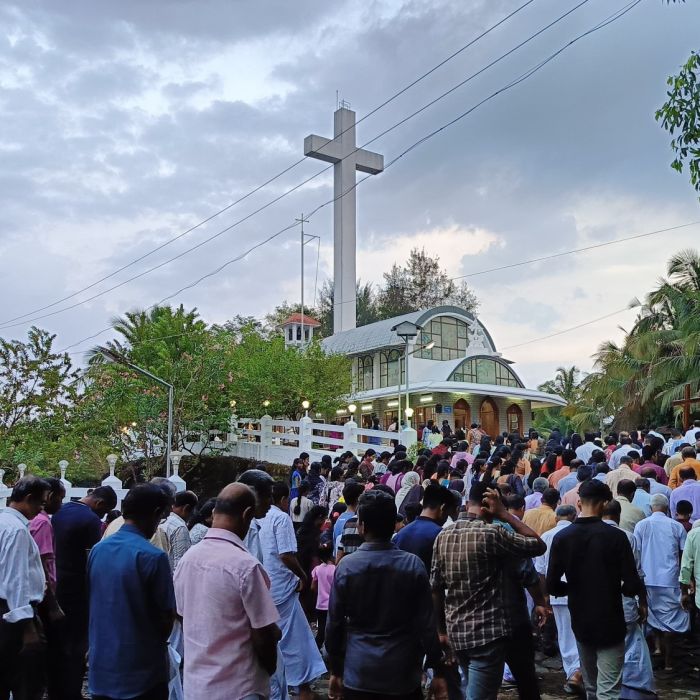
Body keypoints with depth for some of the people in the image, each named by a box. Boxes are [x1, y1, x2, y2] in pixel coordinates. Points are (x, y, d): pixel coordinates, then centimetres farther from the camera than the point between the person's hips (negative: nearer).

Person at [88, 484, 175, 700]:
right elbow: (166, 616, -13)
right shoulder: (153, 557, -20)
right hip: (142, 669, -6)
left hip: (101, 666, 6)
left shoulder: (98, 550, -1)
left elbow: (94, 602, 9)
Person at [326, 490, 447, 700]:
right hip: (403, 675, 0)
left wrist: (335, 671, 9)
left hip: (359, 675, 0)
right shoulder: (413, 565, -9)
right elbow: (427, 623, -7)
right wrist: (437, 671, 3)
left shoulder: (346, 566, -9)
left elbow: (335, 624, -3)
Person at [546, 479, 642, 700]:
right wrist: (618, 588, 5)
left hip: (580, 623, 4)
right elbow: (632, 586, -16)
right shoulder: (616, 537, -15)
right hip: (610, 624, -4)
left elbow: (552, 586, -5)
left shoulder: (561, 538, -6)